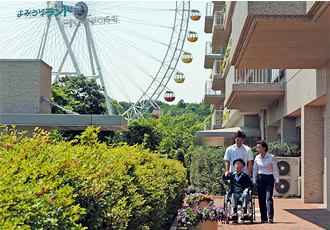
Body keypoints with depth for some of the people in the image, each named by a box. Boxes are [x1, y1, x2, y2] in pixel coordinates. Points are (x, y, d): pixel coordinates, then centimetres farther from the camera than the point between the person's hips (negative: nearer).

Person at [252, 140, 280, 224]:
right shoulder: (257, 158, 6)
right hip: (260, 179, 4)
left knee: (269, 197, -15)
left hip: (269, 179, -3)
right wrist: (254, 181, 8)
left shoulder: (271, 157, -4)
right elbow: (255, 170, 13)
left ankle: (271, 217, -19)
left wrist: (277, 181, -3)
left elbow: (275, 170, 0)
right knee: (261, 199, 1)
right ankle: (263, 218, 6)